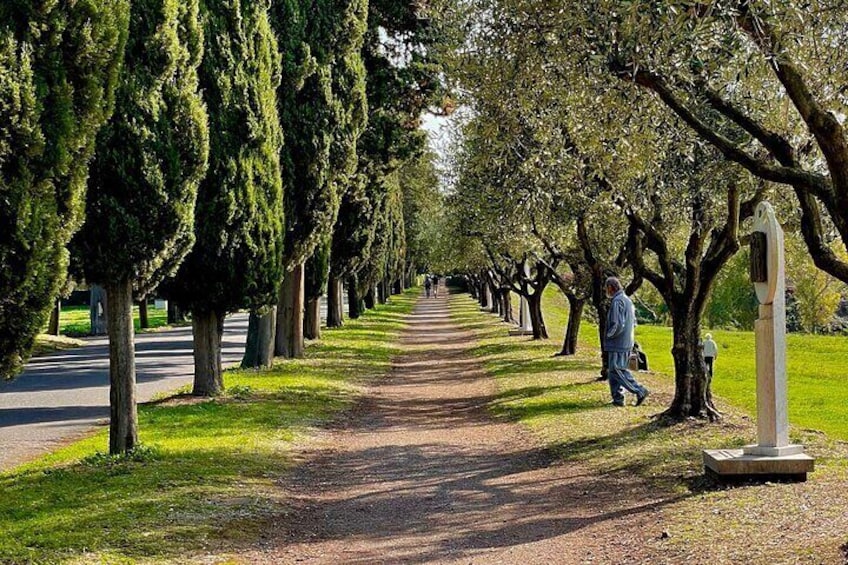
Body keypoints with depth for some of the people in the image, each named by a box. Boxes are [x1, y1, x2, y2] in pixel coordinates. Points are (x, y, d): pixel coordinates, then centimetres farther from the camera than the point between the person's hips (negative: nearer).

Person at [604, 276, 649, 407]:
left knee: (617, 371, -6)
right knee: (614, 371, 12)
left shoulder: (617, 301, -17)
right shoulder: (627, 300, 14)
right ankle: (617, 399, 12)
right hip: (627, 342, 10)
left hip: (617, 343, -10)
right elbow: (633, 321, 21)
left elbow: (617, 325, -23)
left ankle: (640, 391, -8)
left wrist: (608, 335, -8)